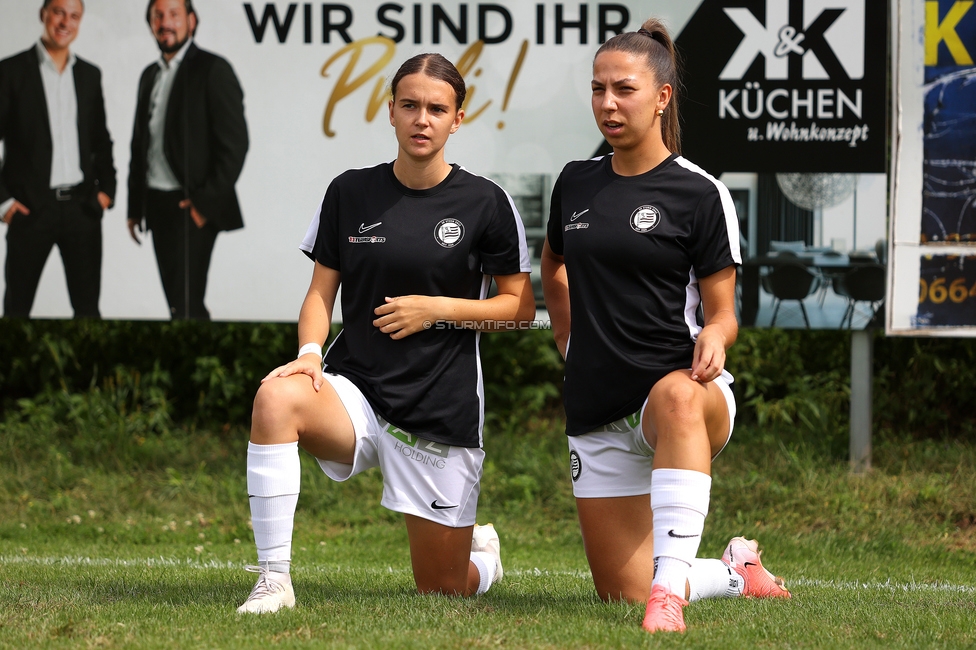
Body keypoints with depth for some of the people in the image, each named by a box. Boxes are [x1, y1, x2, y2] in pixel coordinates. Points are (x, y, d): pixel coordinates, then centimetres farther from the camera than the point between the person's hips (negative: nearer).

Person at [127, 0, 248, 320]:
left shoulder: (212, 70, -7)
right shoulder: (150, 76, 16)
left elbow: (234, 143, -11)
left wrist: (207, 202, -15)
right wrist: (135, 207, 15)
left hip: (193, 208, -7)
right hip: (157, 206, 7)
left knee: (185, 304, -14)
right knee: (177, 302, 8)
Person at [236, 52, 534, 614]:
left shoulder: (486, 203, -3)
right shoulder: (351, 193, 3)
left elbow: (521, 306, 2)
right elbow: (322, 291, 8)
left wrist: (436, 308, -11)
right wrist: (310, 352, -12)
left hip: (443, 413, -1)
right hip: (355, 390, 1)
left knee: (444, 589, 5)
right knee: (277, 397, -35)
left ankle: (484, 554, 45)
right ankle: (273, 580, -30)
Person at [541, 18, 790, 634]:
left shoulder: (699, 193, -5)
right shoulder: (576, 183, 10)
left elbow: (722, 314, -4)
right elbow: (554, 265, 31)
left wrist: (714, 337, -27)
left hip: (680, 384, -5)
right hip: (598, 415, 5)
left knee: (676, 399, -46)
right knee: (622, 595, 2)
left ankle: (671, 588, -55)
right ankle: (737, 572, 33)